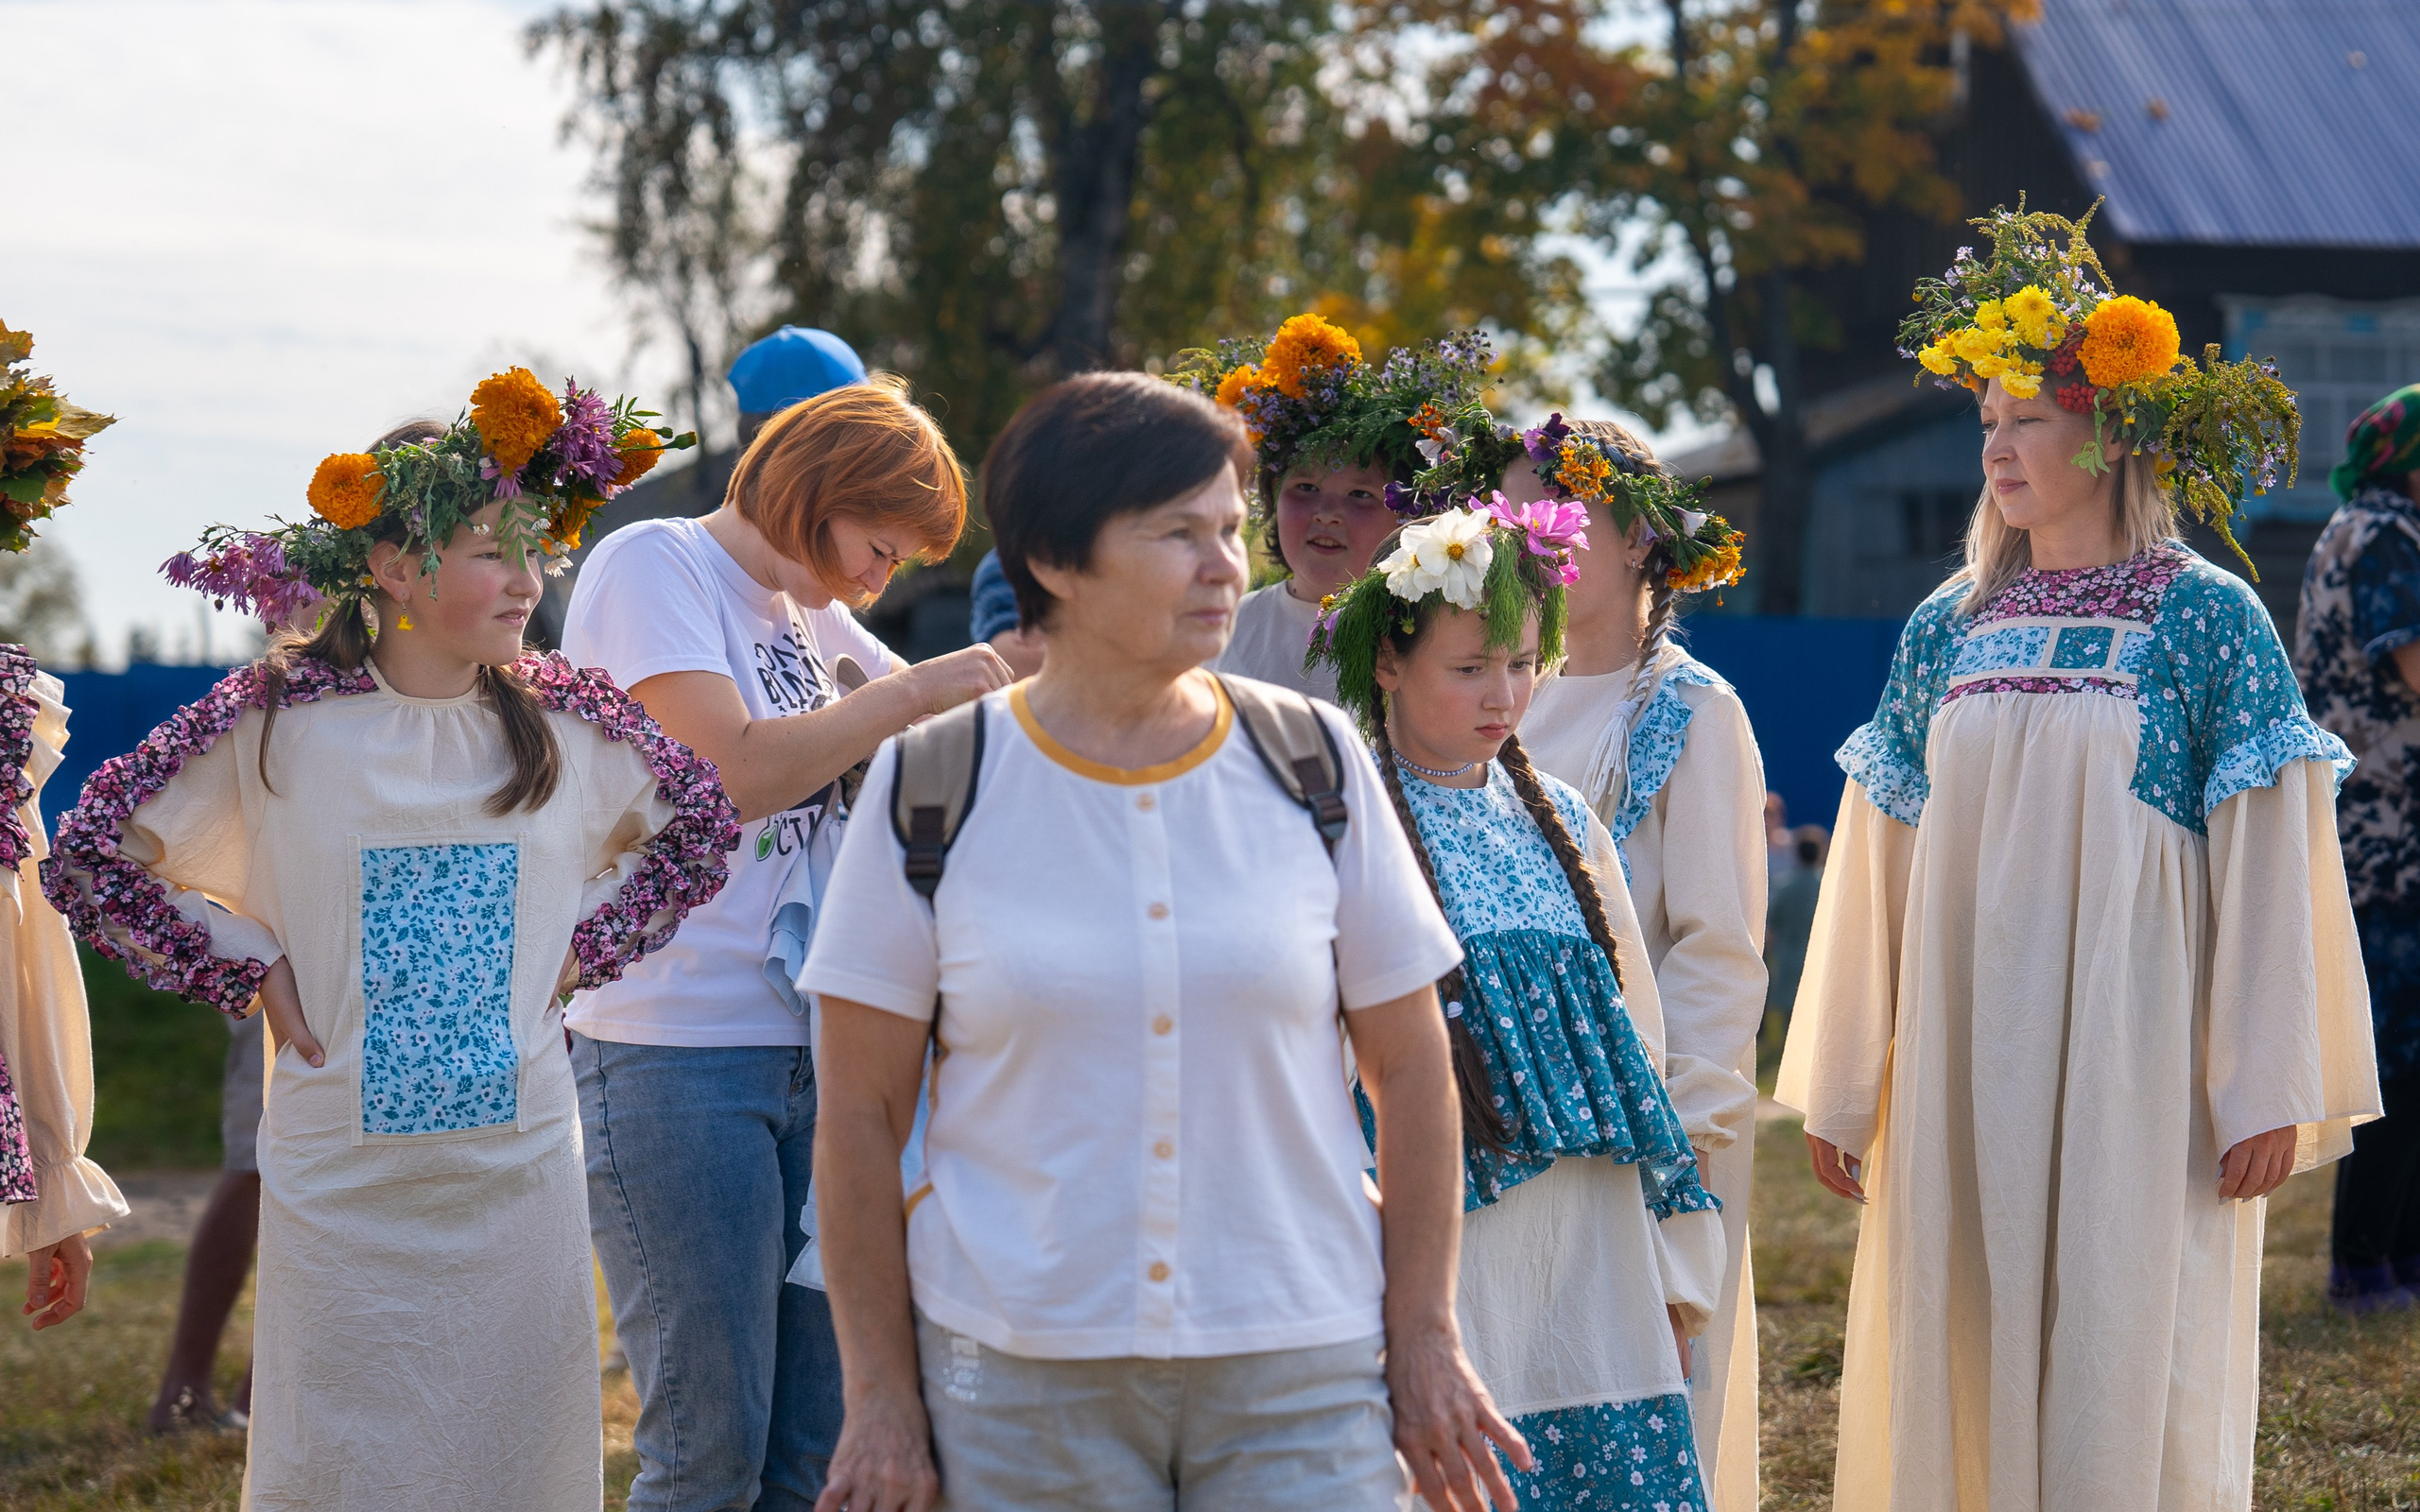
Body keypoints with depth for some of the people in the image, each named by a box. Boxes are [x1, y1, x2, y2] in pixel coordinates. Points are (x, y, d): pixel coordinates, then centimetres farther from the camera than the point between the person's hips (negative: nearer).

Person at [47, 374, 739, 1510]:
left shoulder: (565, 721, 1)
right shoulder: (276, 722, -8)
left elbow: (702, 819, 17)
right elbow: (88, 860, -2)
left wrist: (582, 947, 7)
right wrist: (253, 968, -5)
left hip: (521, 1169, 3)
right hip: (342, 1179, -2)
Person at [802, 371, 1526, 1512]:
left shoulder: (1315, 764, 3)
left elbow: (1409, 1066, 7)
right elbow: (860, 1115, 1)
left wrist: (1425, 1338, 3)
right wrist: (880, 1396, -1)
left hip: (1300, 1376, 1)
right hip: (1017, 1380, -1)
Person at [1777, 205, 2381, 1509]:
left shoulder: (2207, 620, -2)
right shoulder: (1948, 629, 10)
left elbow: (2264, 867, -5)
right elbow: (1881, 869, 12)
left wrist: (2267, 1090, -10)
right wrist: (1839, 1090, 11)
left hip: (2135, 1061, -4)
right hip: (1965, 1073, 4)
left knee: (2124, 1378, -3)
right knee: (1954, 1376, 5)